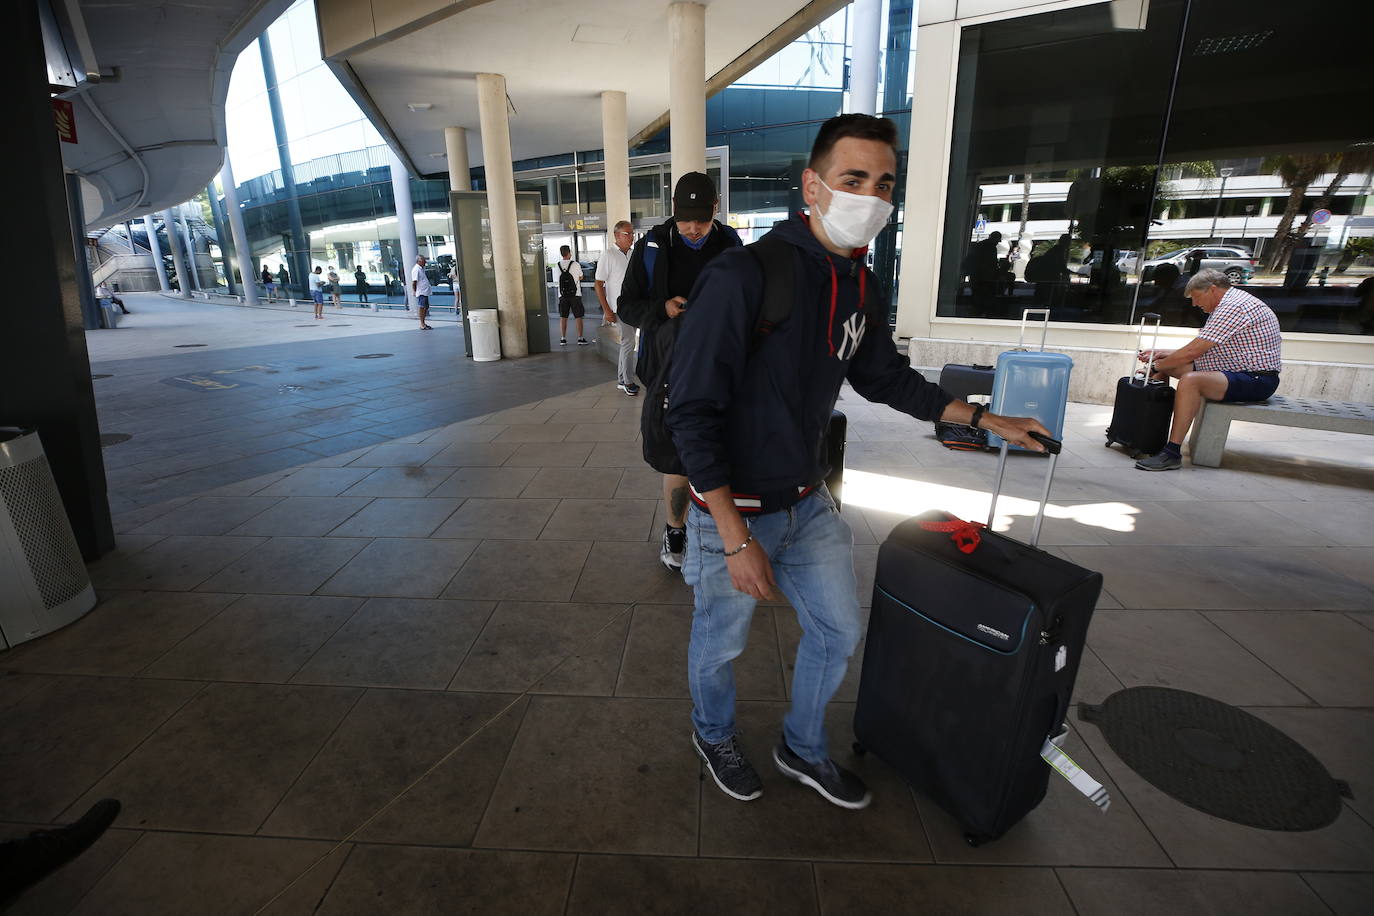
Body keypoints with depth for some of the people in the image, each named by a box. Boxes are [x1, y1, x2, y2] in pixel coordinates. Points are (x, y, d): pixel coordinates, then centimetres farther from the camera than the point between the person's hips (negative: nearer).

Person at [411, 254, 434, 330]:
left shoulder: (421, 269, 17)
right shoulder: (416, 269, -14)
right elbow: (414, 282, -17)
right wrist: (414, 291, -14)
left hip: (425, 292, 10)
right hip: (421, 292, -10)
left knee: (426, 307, 13)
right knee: (422, 308, -6)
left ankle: (423, 323, 22)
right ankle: (422, 325, -2)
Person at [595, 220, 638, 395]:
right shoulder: (609, 255, -9)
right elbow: (599, 285, -10)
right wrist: (607, 310, -16)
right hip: (619, 308, -7)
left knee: (627, 343, 12)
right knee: (628, 343, -8)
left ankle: (621, 379, 22)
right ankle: (628, 381, 4)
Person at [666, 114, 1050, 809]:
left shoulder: (861, 287, 1)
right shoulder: (743, 276, -24)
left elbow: (887, 378, 17)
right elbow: (692, 412, -24)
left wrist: (984, 420, 15)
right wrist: (736, 539, -25)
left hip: (810, 504, 7)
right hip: (733, 510, -7)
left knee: (837, 632, 18)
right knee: (721, 642, 15)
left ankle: (803, 749, 46)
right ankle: (713, 736, 49)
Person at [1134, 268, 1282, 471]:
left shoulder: (1234, 307, -19)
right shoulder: (1230, 303, 16)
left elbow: (1193, 352, -23)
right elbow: (1199, 348, 18)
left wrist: (1159, 365, -11)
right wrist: (1166, 354, 7)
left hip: (1255, 380, -11)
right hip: (1236, 371, 11)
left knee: (1190, 380, -35)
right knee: (1170, 364, 11)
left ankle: (1172, 452, -36)